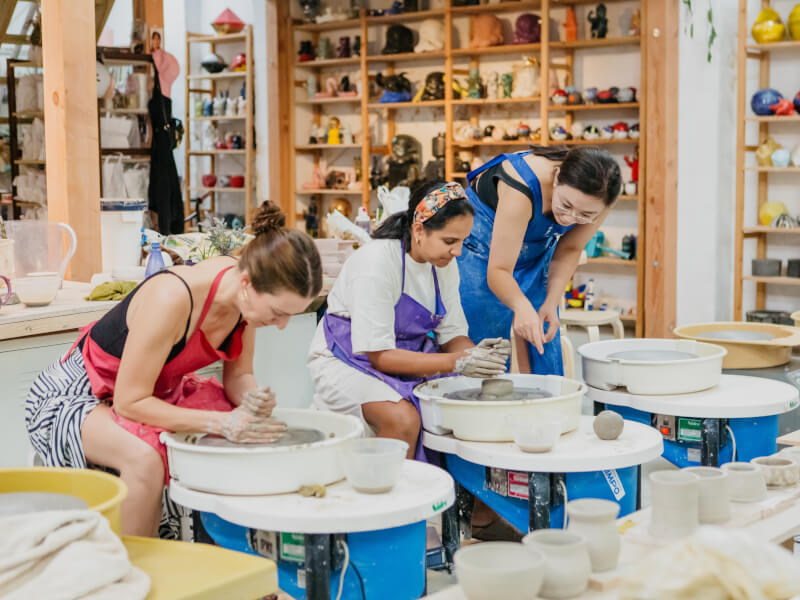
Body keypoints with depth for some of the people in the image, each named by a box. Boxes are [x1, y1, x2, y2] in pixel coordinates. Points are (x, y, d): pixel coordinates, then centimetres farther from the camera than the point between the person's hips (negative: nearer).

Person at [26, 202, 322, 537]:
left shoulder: (251, 294, -14)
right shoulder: (172, 299, -36)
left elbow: (237, 374, 0)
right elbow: (130, 402, -30)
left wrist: (254, 399, -24)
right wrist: (222, 424, -34)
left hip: (158, 392, 8)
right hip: (79, 396, -7)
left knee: (259, 432, -6)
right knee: (145, 458, -37)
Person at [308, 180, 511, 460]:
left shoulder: (444, 264, -2)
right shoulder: (377, 261, -25)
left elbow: (452, 334, 4)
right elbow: (379, 355, -25)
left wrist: (473, 353, -21)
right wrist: (457, 363, -31)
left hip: (410, 356, 7)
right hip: (349, 361, -7)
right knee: (403, 420, -35)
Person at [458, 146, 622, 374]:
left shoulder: (595, 199, -24)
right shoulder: (520, 189, -40)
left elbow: (569, 249, -6)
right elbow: (498, 270, -36)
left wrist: (551, 303, -17)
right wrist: (522, 307, -55)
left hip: (536, 255, 5)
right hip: (482, 250, -5)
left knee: (545, 361, -2)